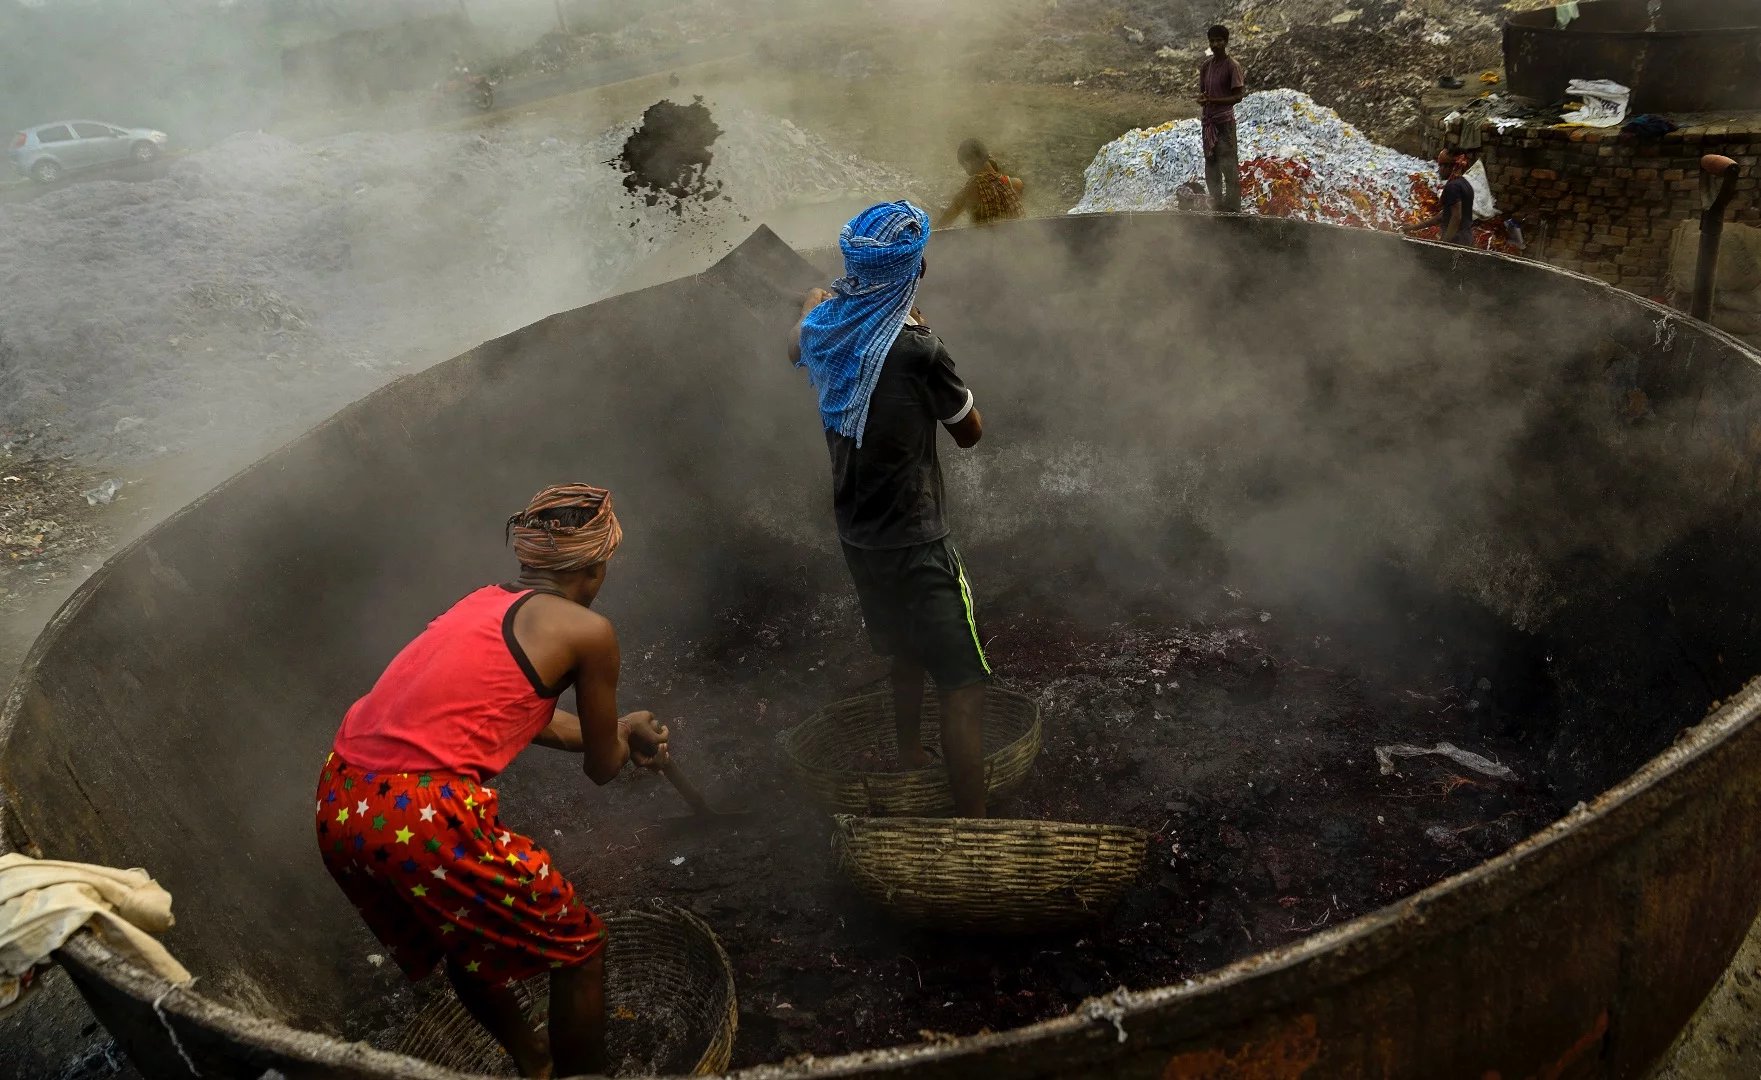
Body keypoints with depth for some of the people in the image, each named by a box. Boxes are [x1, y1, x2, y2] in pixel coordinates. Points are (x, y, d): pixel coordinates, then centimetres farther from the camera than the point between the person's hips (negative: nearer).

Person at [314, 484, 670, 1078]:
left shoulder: (485, 603, 18)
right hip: (422, 820, -8)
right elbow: (602, 766, 10)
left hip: (338, 804, 9)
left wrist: (618, 732, 41)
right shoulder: (587, 630, -2)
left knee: (465, 932, 32)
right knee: (580, 944, 13)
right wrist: (624, 735, 31)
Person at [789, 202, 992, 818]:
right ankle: (971, 827, -4)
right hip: (913, 543, -8)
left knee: (906, 653, 29)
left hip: (856, 534, 8)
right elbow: (970, 434, -7)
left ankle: (910, 762, 48)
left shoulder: (826, 327, -3)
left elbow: (796, 350, 24)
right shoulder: (918, 350, -25)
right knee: (963, 683, -3)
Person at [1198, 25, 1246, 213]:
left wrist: (1212, 100, -20)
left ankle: (1233, 209, -8)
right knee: (1211, 163, 11)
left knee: (1228, 165, -9)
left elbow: (1238, 96, -11)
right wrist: (1202, 98, -8)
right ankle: (1216, 206, 19)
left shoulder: (1232, 66, -10)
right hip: (1208, 120, 7)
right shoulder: (1206, 65, 9)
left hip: (1224, 120, -7)